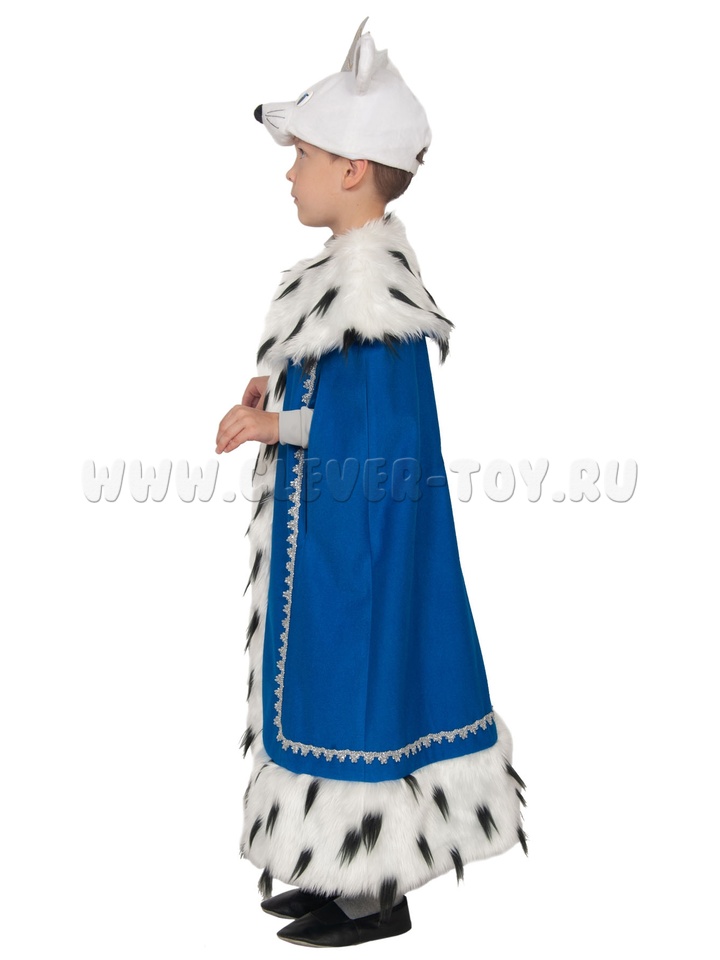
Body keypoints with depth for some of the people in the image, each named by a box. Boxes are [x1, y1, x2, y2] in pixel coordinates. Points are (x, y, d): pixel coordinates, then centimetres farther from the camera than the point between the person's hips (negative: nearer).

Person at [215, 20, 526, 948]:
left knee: (357, 685, 0)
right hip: (332, 525, 11)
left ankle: (376, 895, 17)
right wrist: (281, 387, 9)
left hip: (357, 533, -11)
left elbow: (384, 429, -24)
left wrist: (278, 425, -21)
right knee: (333, 682, 17)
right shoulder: (353, 268, 11)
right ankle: (357, 867, 32)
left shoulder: (372, 283, -21)